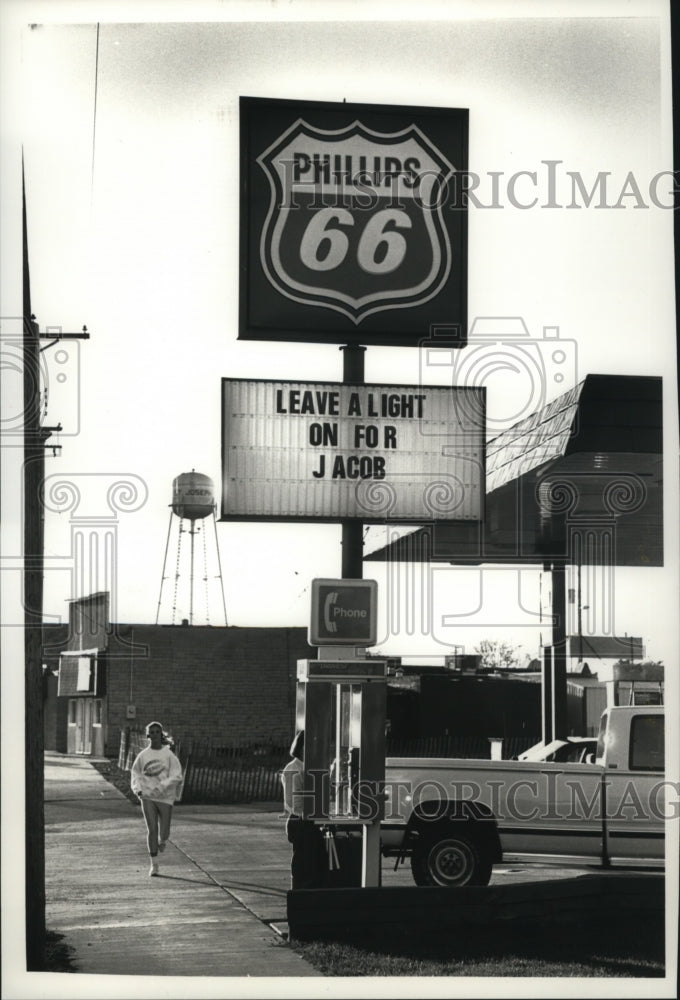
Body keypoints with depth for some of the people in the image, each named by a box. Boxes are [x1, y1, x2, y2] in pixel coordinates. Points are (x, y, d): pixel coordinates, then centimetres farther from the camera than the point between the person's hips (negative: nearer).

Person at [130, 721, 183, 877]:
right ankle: (154, 864, 4)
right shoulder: (143, 755, 2)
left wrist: (162, 786, -22)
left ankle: (162, 840, 38)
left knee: (163, 833, 0)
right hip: (147, 796, 1)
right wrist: (138, 789, -6)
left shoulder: (168, 754, -4)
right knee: (151, 829, -5)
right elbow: (135, 774, 12)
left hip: (165, 797, -1)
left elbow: (176, 775, -8)